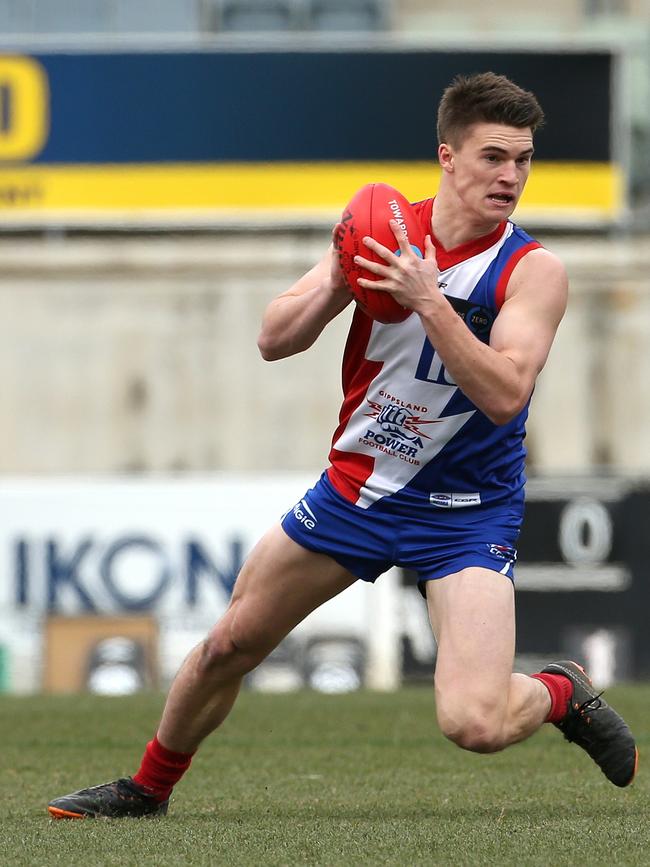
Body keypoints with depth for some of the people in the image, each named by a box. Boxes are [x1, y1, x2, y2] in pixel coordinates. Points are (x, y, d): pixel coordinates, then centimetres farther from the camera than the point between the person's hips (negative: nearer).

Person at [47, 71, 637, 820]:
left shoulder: (533, 270, -14)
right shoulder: (386, 232, -3)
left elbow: (504, 393, -28)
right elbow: (274, 339, -2)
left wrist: (427, 300, -34)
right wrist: (334, 285, -21)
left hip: (465, 517, -4)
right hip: (354, 488, 4)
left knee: (475, 723, -21)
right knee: (228, 645, 12)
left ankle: (564, 694, 12)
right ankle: (149, 787, 37)